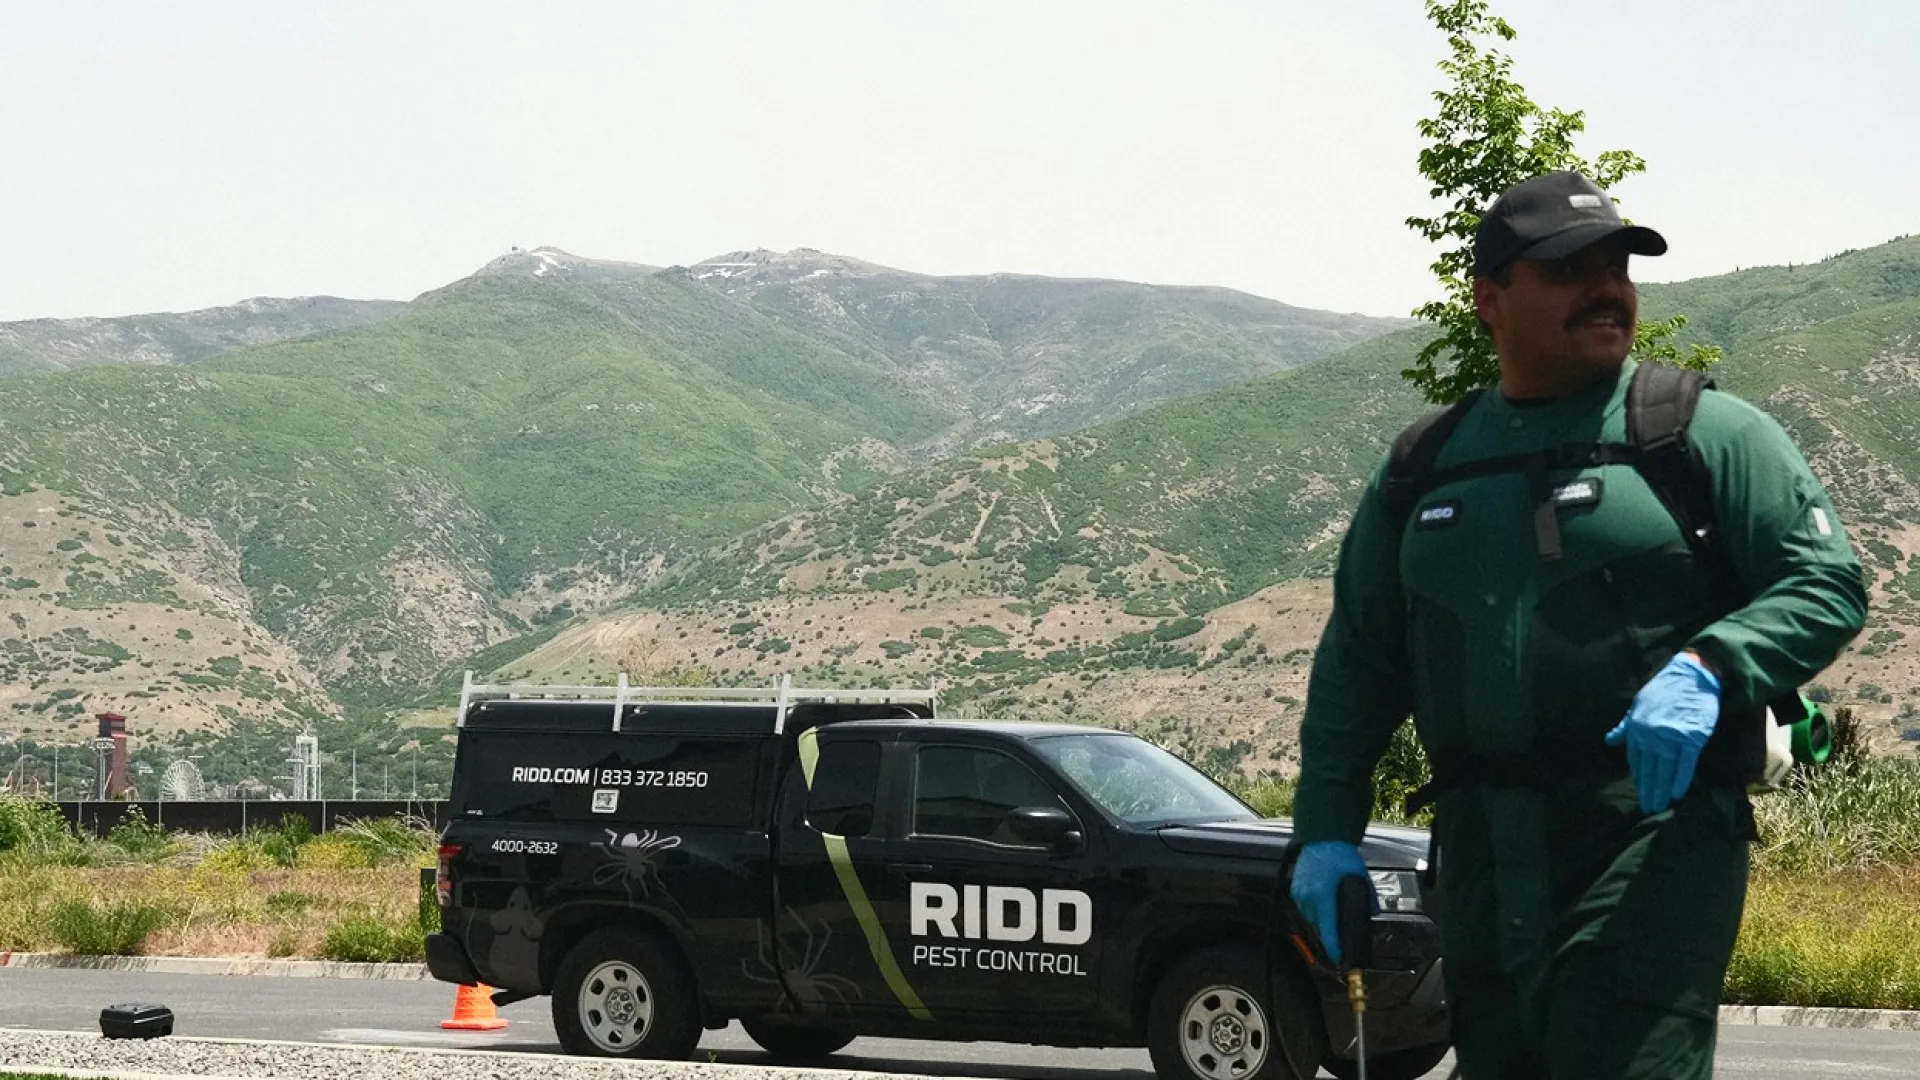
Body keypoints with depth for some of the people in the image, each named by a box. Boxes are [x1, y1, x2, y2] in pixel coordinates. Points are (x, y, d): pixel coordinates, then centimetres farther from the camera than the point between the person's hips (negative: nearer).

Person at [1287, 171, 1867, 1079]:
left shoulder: (1708, 433, 3)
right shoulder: (1424, 468, 17)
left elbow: (1826, 580, -3)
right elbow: (1357, 660, 19)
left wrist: (1707, 669, -21)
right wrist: (1326, 829, 10)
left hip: (1653, 834, -5)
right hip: (1480, 857, 5)